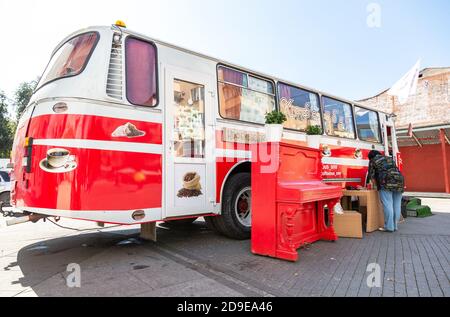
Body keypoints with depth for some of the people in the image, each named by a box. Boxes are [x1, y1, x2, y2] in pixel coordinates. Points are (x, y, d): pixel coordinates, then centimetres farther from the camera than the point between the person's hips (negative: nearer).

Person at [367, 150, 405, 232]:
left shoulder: (373, 161, 13)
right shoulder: (390, 158, 29)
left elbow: (371, 175, 10)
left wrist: (377, 183, 25)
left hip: (386, 182, -6)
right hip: (399, 180, 6)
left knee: (388, 205, -6)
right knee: (396, 205, 7)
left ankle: (389, 227, -6)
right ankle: (395, 226, 13)